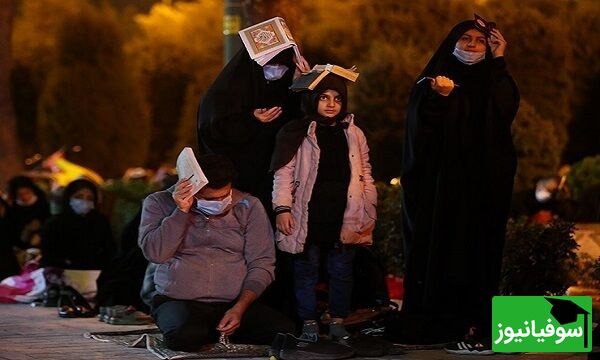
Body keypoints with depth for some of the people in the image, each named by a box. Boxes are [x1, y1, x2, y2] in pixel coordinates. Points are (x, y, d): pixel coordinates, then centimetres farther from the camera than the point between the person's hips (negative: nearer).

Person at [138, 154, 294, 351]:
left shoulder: (249, 207, 4)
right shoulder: (160, 203, 2)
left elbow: (261, 264, 2)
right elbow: (155, 253, -12)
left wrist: (239, 308, -12)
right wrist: (181, 211, -17)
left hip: (235, 303, 2)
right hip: (179, 302, -2)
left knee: (285, 332, -25)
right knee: (186, 336, -38)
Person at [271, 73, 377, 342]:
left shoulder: (353, 134, 12)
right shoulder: (298, 133, 1)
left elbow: (364, 175, 15)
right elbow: (284, 172, -1)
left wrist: (369, 213, 9)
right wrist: (283, 208, -10)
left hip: (344, 217, 2)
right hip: (308, 217, -2)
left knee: (341, 271, 7)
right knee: (306, 271, 3)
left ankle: (338, 322, 17)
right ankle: (309, 323, 12)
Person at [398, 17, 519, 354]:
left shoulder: (492, 83, 15)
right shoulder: (433, 81, 7)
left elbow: (507, 111, -8)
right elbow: (420, 129, -7)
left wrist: (499, 62, -5)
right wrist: (438, 98, -25)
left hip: (482, 186, 2)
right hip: (439, 184, -2)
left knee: (478, 254, -4)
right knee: (437, 250, -8)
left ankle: (472, 326, -5)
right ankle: (432, 324, -7)